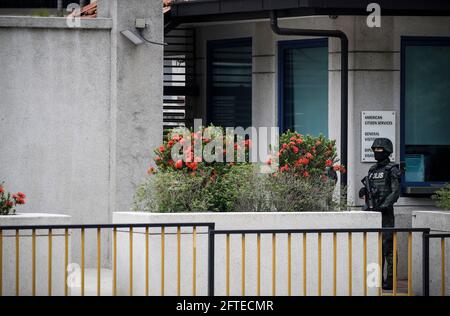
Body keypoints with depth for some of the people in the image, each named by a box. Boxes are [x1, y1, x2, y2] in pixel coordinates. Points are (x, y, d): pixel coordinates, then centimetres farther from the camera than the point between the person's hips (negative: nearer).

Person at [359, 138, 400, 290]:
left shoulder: (392, 169, -5)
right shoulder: (373, 169, 17)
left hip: (385, 211, -8)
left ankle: (390, 280, -7)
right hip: (371, 211, 8)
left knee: (387, 246, -8)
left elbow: (395, 192, -12)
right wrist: (363, 191, 1)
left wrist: (383, 206, -20)